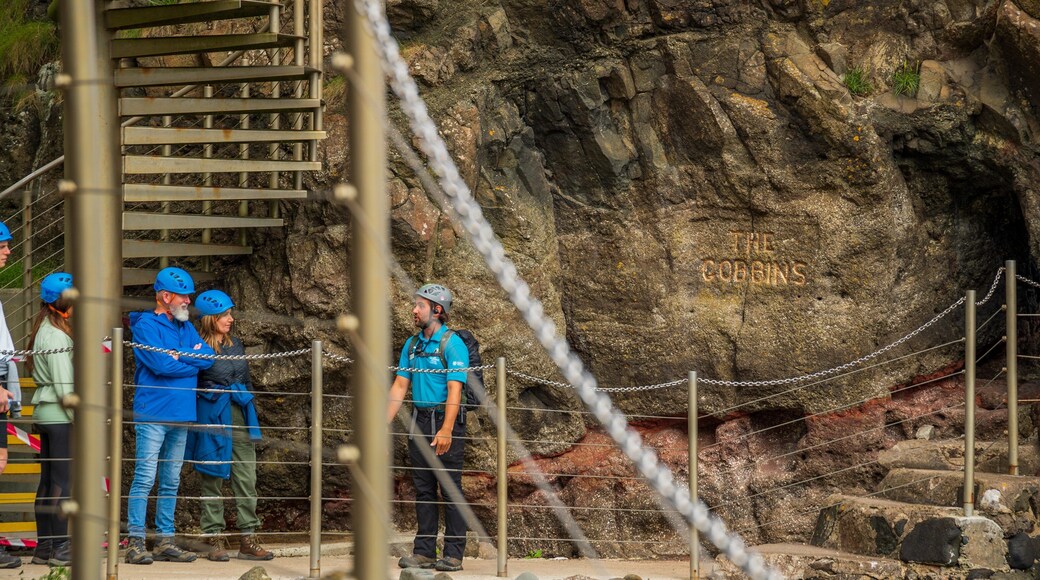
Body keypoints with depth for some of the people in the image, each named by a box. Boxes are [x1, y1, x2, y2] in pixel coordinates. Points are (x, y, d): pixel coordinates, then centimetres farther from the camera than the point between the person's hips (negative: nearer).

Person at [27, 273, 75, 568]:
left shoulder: (45, 330, 15)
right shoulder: (56, 336, -15)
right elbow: (64, 385, -18)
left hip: (46, 413, 10)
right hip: (61, 416, -10)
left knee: (48, 482, 10)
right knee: (63, 482, -7)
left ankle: (44, 547, 13)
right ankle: (61, 548, -6)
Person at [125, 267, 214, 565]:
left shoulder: (186, 328, 16)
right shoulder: (146, 325, -6)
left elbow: (209, 356, 3)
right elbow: (161, 364, -18)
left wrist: (180, 355, -11)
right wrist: (193, 362, -4)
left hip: (181, 416, 7)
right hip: (153, 414, -7)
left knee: (171, 482, 10)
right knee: (145, 478, -9)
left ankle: (165, 541, 16)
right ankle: (135, 542, -9)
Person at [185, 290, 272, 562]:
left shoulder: (235, 344, 13)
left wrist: (251, 414, 20)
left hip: (240, 417, 6)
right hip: (212, 420, -6)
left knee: (246, 480, 2)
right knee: (212, 481, 1)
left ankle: (248, 538, 5)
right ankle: (214, 538, 6)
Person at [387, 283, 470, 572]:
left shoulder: (452, 344, -10)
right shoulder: (412, 344, 12)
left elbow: (454, 391, -17)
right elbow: (400, 386, 13)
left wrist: (446, 430, -25)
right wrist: (384, 423, 5)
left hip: (445, 420, -7)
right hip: (419, 421, 7)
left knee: (450, 489, -4)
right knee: (423, 489, 8)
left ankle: (454, 555, -2)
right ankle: (424, 552, 11)